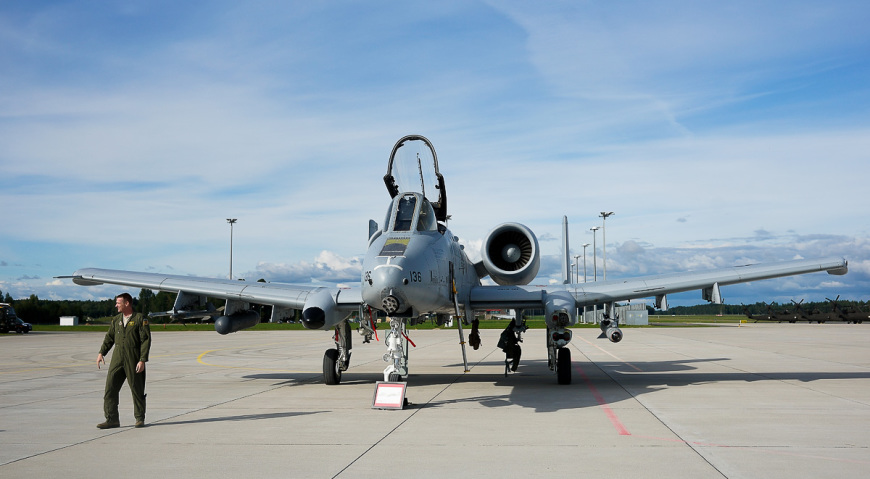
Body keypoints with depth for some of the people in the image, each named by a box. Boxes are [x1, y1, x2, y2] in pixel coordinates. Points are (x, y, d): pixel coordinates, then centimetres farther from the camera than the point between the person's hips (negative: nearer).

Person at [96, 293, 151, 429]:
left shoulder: (140, 319, -5)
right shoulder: (116, 320, 12)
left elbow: (146, 340, -9)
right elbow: (109, 337, 20)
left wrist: (142, 360, -15)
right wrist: (101, 353, 7)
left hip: (134, 360, -5)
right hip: (117, 358, 5)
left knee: (137, 389, 3)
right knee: (110, 388, -3)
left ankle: (140, 418, 17)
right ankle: (112, 419, 3)